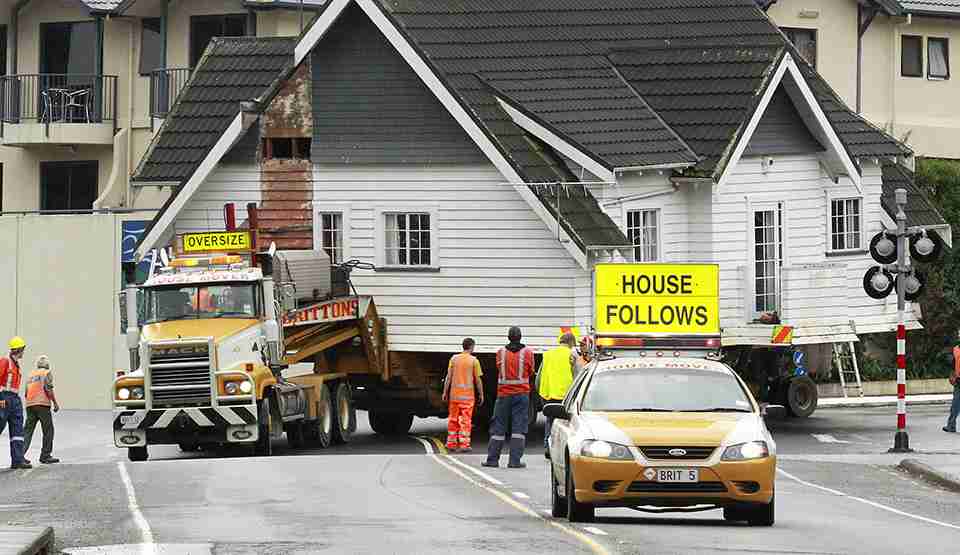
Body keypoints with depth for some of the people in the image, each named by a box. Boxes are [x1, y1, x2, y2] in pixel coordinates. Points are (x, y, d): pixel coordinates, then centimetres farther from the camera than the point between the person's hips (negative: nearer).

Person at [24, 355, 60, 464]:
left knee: (28, 431, 3)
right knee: (48, 430, 3)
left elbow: (27, 392, 18)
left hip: (30, 405, 6)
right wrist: (55, 403, -6)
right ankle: (45, 456, 1)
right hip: (42, 404, -6)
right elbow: (48, 388, -10)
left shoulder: (31, 374, 22)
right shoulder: (47, 373, 4)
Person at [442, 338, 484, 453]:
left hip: (454, 394, 3)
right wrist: (481, 394, 6)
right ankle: (464, 445, -5)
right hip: (468, 395, -3)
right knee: (466, 420, -1)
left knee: (453, 420, 11)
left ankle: (451, 444, 13)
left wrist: (445, 392, 7)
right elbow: (478, 380, -3)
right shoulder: (474, 361, -4)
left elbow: (448, 377, 2)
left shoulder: (454, 359, 3)